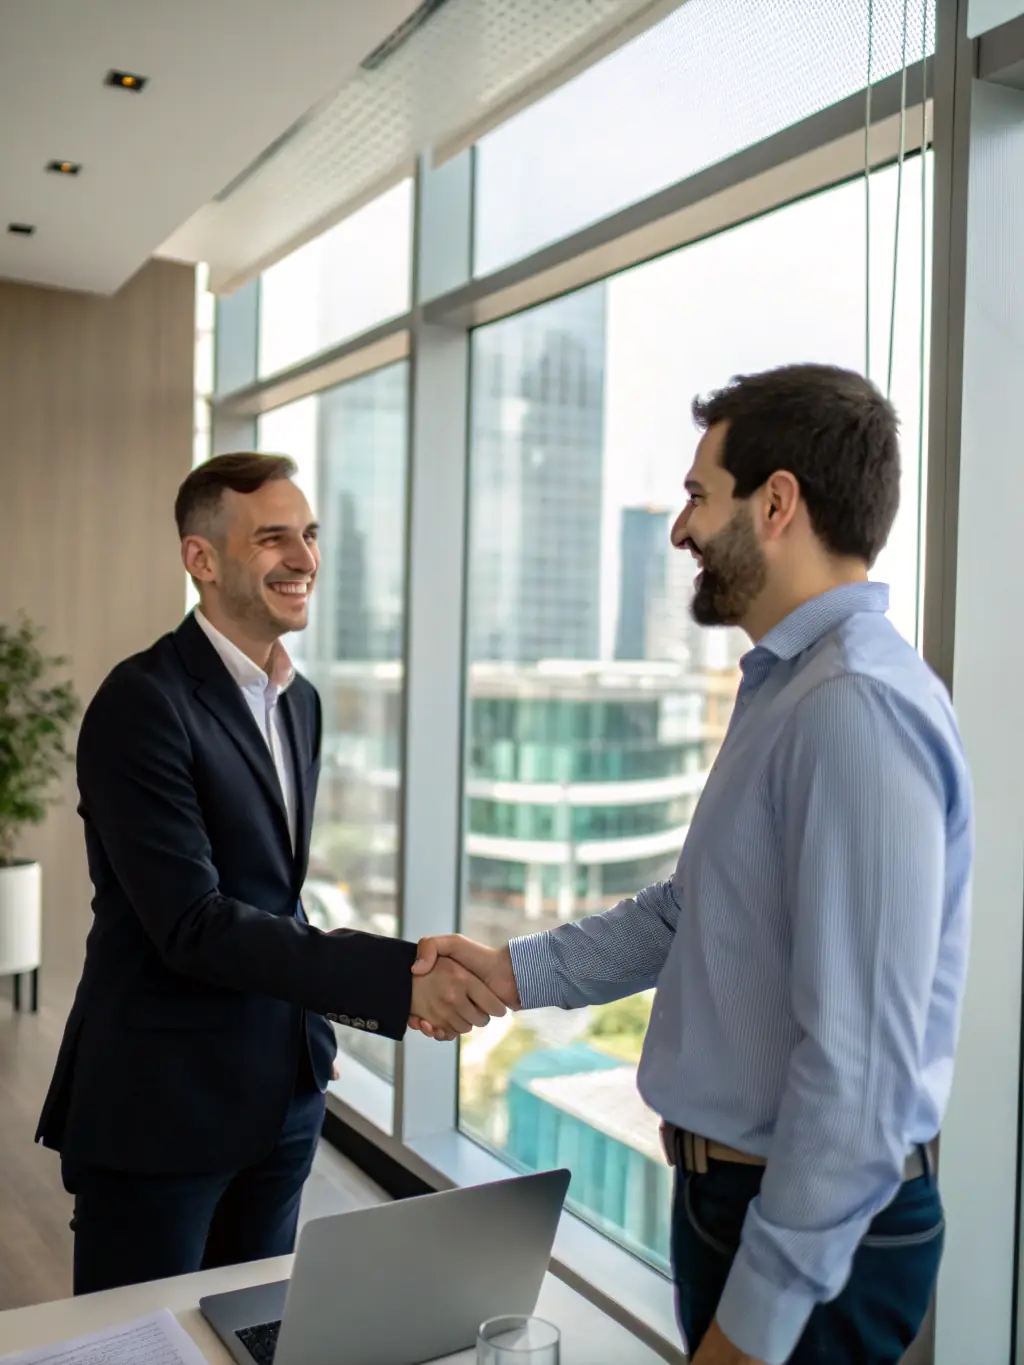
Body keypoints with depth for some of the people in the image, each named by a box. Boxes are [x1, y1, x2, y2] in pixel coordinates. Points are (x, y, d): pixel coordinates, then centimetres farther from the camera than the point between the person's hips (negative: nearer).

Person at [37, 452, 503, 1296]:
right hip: (160, 1103, -7)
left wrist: (314, 1023, 11)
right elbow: (190, 925, -24)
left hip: (283, 1096, 7)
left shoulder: (300, 700, 9)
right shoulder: (143, 702, -17)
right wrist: (398, 978, -29)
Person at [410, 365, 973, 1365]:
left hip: (815, 1233, -9)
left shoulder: (860, 709, -26)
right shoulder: (784, 690, 7)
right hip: (729, 1192, 9)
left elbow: (859, 1064, -27)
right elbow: (688, 909, 14)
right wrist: (516, 971, 5)